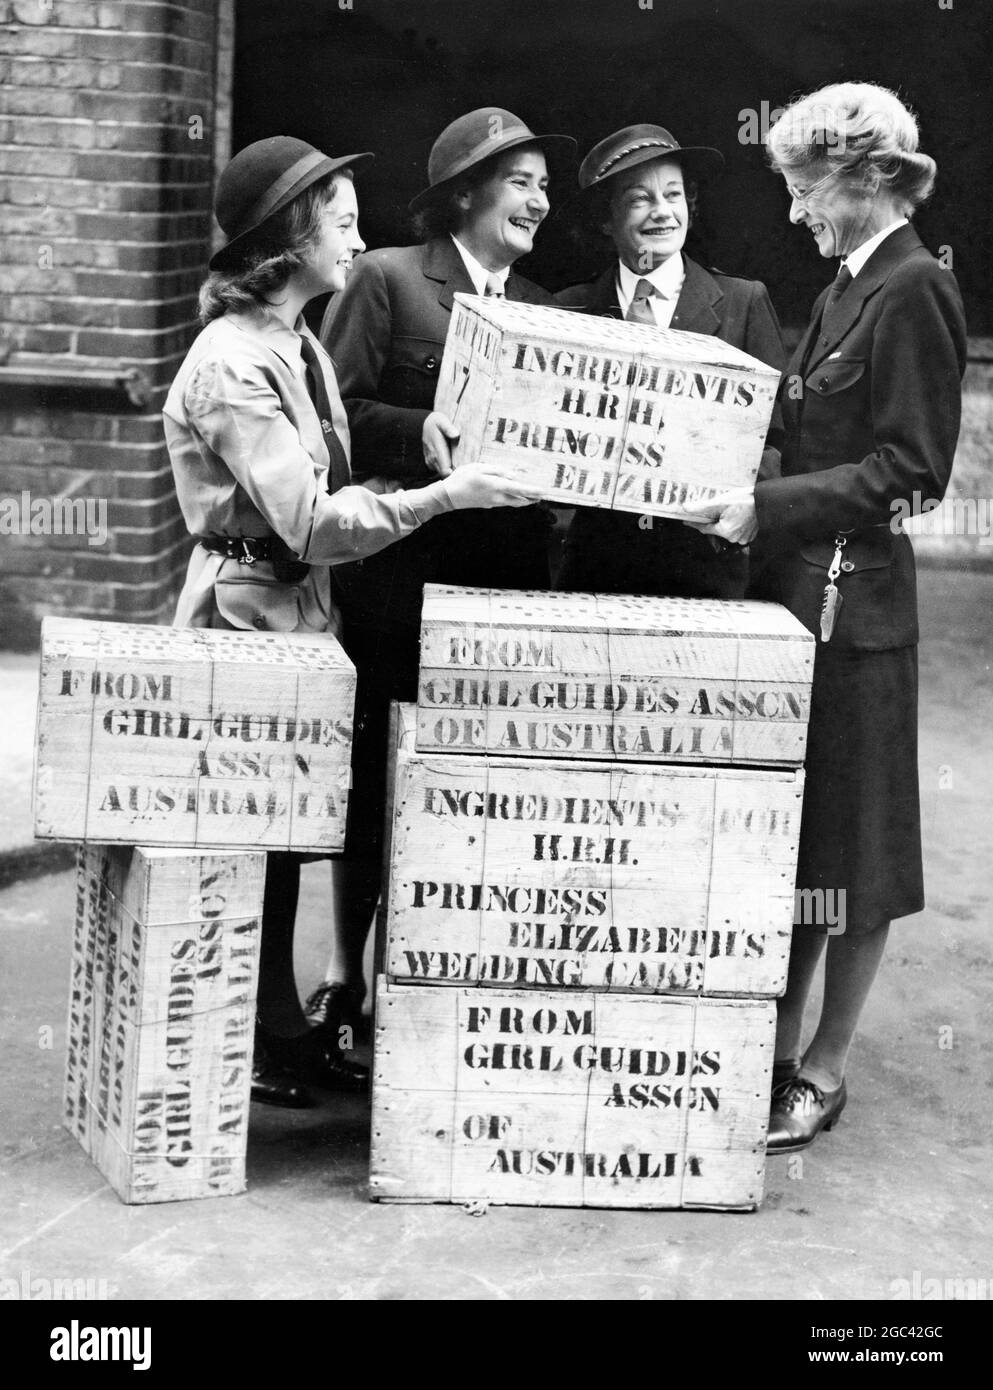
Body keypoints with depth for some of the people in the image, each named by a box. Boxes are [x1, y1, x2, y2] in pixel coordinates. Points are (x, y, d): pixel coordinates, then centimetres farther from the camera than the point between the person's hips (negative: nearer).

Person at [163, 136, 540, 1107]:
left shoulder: (303, 350, 13)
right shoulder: (233, 362, -17)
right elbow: (309, 520, -22)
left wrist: (437, 460, 3)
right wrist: (445, 493, -24)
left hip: (301, 611, 9)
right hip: (248, 610, -9)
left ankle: (280, 1033, 20)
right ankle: (244, 1046, 11)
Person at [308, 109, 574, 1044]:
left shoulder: (544, 309, 16)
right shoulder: (386, 280, 0)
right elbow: (334, 412, -7)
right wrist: (417, 434, -22)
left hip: (508, 576, 4)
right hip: (400, 572, -4)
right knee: (378, 777, 4)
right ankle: (349, 974, 17)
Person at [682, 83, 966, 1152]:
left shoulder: (913, 289, -13)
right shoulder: (849, 287, 15)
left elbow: (908, 470, -17)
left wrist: (768, 504, -20)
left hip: (852, 602, -9)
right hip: (798, 589, 9)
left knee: (846, 855, 2)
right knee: (788, 843, 12)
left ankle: (822, 1074, 13)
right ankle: (774, 1053, 21)